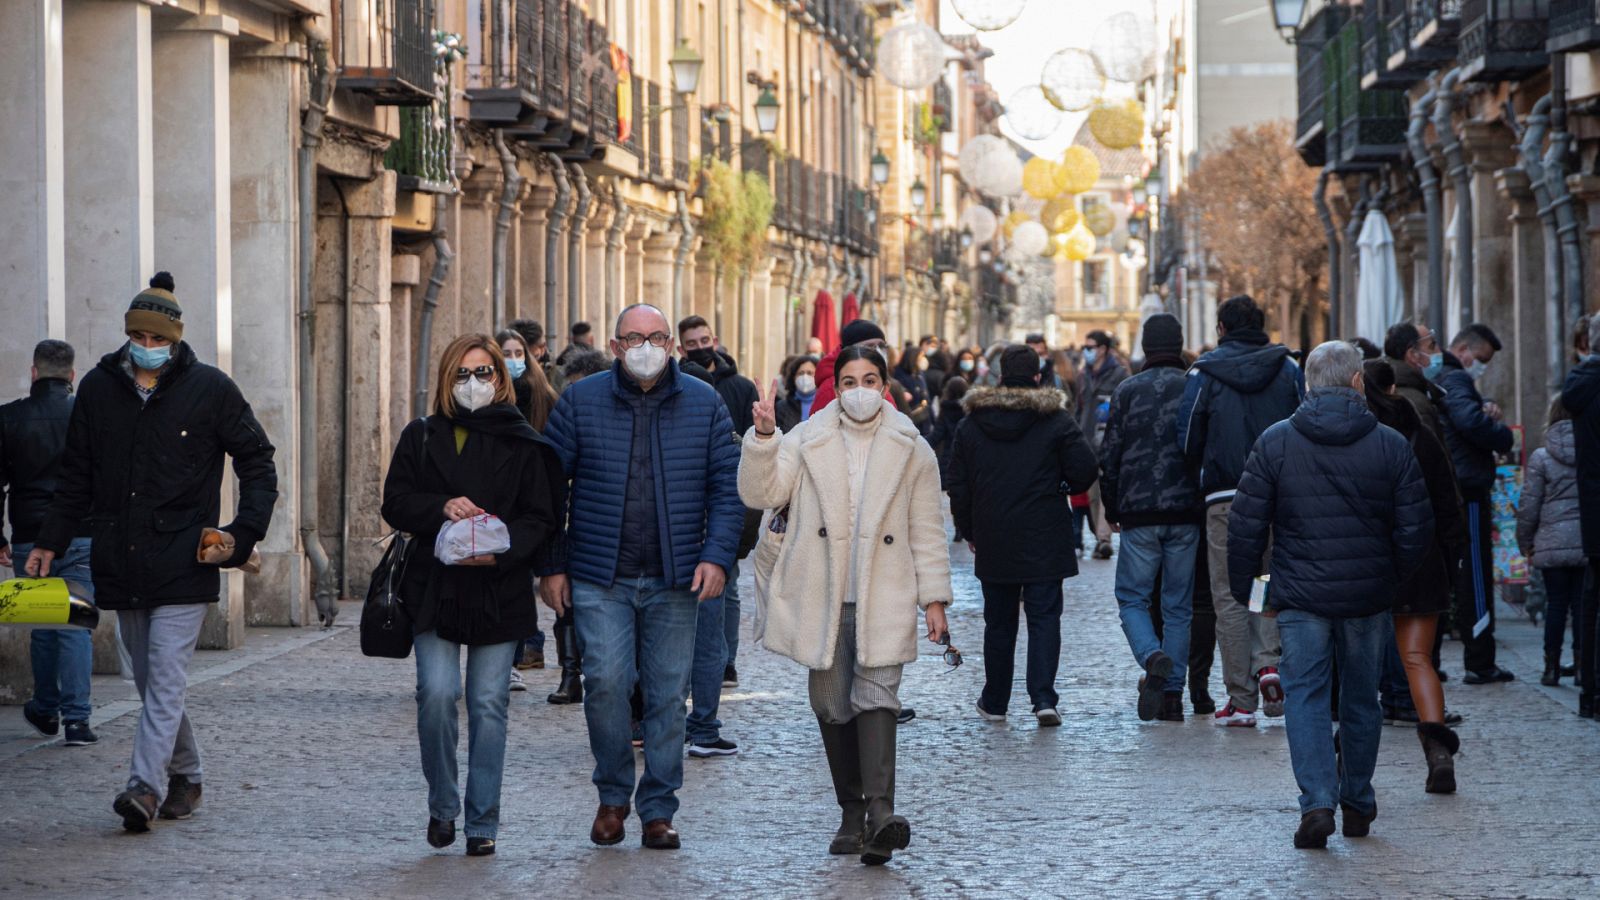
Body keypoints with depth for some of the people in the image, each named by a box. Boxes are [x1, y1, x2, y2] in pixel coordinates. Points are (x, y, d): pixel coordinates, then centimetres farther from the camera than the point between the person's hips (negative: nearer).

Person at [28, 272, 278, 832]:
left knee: (166, 679, -12)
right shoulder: (98, 388, 8)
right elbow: (76, 477, 16)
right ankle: (185, 778, 23)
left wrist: (245, 532, -7)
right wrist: (50, 543, 10)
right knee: (151, 681, 10)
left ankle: (146, 786, -19)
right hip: (120, 564, 4)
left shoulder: (209, 389, -1)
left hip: (184, 562, -4)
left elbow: (257, 462, 5)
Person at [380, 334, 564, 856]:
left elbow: (541, 519, 1)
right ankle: (442, 804, 8)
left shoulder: (523, 445, 5)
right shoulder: (421, 438, 9)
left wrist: (503, 552, -17)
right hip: (435, 591, 1)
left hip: (499, 592, -1)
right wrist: (442, 508, -15)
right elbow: (396, 503, 4)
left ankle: (482, 823, 8)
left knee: (489, 704, 0)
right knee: (437, 693, -12)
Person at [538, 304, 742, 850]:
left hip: (674, 580, 1)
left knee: (668, 693, 3)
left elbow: (726, 487, 5)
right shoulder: (581, 402, 3)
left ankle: (658, 809, 14)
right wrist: (550, 566, 0)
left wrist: (717, 556, -7)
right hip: (600, 579, -1)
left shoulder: (703, 404, 6)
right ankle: (612, 796, 6)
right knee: (606, 681, -14)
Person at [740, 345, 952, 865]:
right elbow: (761, 493, -3)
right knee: (833, 706, 5)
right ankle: (852, 815, 15)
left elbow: (927, 530, 10)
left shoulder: (911, 450, 8)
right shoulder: (805, 441, 7)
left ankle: (880, 813, -26)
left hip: (883, 599, -2)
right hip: (821, 600, 2)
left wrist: (934, 597, 6)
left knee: (876, 698, -16)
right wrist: (763, 438, -17)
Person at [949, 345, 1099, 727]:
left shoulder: (971, 425, 4)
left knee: (998, 622, 13)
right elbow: (1086, 470, -9)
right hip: (1044, 544, -3)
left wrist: (969, 533, 16)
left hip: (993, 542, 3)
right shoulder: (1056, 421, -5)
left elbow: (959, 486, 7)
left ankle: (994, 702, 19)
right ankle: (1043, 698, -14)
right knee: (1044, 617, -1)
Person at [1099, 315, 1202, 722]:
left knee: (1132, 597, 8)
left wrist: (1111, 509, 13)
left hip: (1138, 513, -1)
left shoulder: (1127, 391, 0)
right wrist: (1201, 498, 13)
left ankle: (1153, 658, -21)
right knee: (1178, 605, 9)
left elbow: (1110, 456, 1)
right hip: (1186, 512, 2)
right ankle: (1173, 693, 6)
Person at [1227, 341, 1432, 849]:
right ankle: (1357, 804, 23)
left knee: (1306, 696, 1)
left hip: (1300, 596, -1)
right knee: (1361, 698, 14)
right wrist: (1394, 578, 16)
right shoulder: (1390, 445, -3)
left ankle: (1317, 803, -14)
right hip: (1368, 597, 1)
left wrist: (1242, 587, 8)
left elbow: (1246, 523, -4)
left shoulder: (1275, 442, -5)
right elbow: (1416, 528, -1)